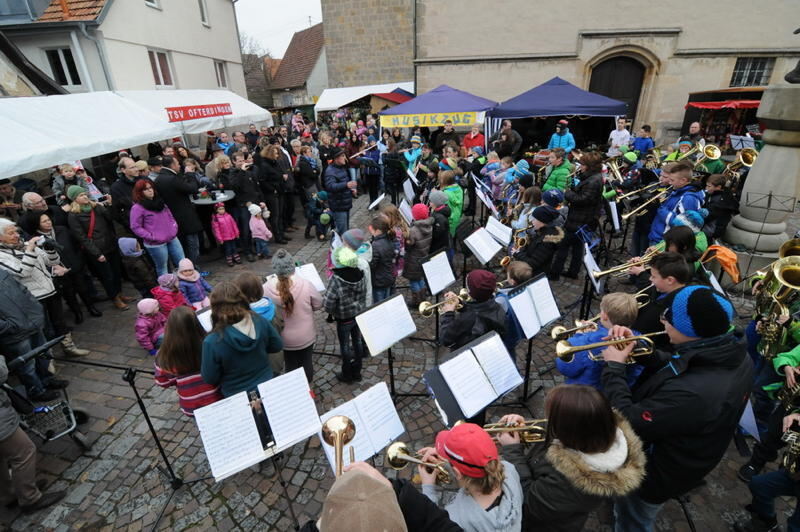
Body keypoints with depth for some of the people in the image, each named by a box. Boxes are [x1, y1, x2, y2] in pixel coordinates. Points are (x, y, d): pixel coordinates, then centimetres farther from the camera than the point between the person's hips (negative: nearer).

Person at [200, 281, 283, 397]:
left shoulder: (212, 342, -30)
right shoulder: (260, 321, -21)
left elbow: (210, 379, -16)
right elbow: (277, 346, -5)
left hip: (237, 396, -2)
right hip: (266, 387, 2)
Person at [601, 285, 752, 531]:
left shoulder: (690, 393, -46)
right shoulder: (735, 354, -16)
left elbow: (626, 424, -34)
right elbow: (672, 370, 1)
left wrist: (614, 368, -24)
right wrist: (635, 345, -11)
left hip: (653, 475, -7)